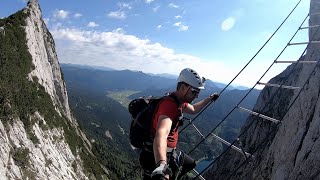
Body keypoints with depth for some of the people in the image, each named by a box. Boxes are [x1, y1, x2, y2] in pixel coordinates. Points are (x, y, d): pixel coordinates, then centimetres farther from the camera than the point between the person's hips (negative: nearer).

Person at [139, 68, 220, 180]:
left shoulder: (179, 101, 1)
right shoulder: (169, 105, -31)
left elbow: (193, 110, 24)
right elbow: (161, 134, -50)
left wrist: (209, 99, 27)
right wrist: (161, 164, -65)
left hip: (170, 153, 10)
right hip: (156, 158, -10)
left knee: (190, 164, 27)